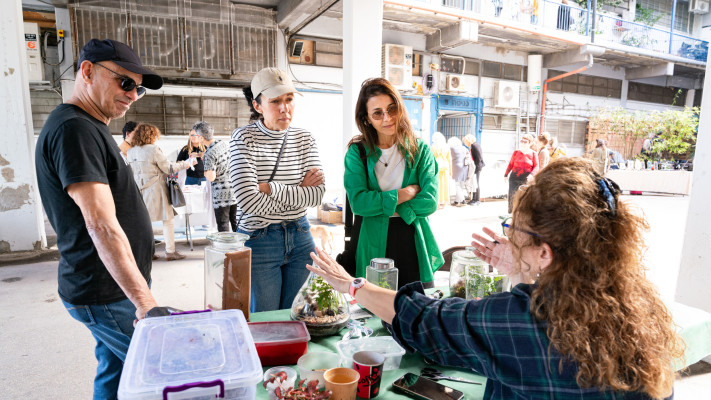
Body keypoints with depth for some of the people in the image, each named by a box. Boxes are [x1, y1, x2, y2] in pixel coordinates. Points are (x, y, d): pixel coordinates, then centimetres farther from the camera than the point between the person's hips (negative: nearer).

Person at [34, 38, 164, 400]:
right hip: (107, 294, -9)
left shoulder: (89, 128, 15)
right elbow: (102, 227, -26)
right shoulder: (75, 129, -18)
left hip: (112, 288, 9)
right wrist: (144, 301, -26)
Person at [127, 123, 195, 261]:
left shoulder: (130, 152, 8)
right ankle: (170, 252, 5)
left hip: (139, 190, 7)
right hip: (155, 189, -7)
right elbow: (168, 168, -9)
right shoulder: (154, 150, -13)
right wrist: (185, 164, 2)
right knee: (168, 220, 2)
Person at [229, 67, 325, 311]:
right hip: (258, 240, -3)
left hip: (300, 238, 4)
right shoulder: (244, 139, -9)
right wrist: (299, 191, -12)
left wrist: (270, 188, -17)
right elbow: (250, 202, -20)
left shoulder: (304, 139, 3)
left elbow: (318, 195, -9)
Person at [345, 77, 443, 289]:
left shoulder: (420, 150, 2)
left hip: (415, 249, 1)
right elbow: (358, 202, -13)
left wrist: (381, 204, -13)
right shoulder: (357, 152, -1)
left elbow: (430, 202, -8)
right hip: (374, 247, -1)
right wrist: (407, 192, -11)